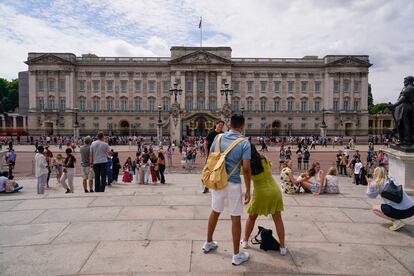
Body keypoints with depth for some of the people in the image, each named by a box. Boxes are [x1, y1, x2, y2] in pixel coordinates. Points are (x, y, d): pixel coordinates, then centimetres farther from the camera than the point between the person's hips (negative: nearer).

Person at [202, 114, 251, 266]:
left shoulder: (219, 138, 0)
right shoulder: (244, 143, -11)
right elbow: (246, 169, -14)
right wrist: (248, 190, -6)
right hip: (233, 184, -4)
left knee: (215, 212, 23)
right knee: (235, 218, 8)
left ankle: (208, 243, 40)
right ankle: (236, 255, 19)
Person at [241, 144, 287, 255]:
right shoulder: (264, 160, -4)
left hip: (260, 193, -1)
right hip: (274, 191, 1)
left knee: (251, 218, 20)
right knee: (278, 219, 10)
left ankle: (245, 241, 30)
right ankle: (283, 247, 15)